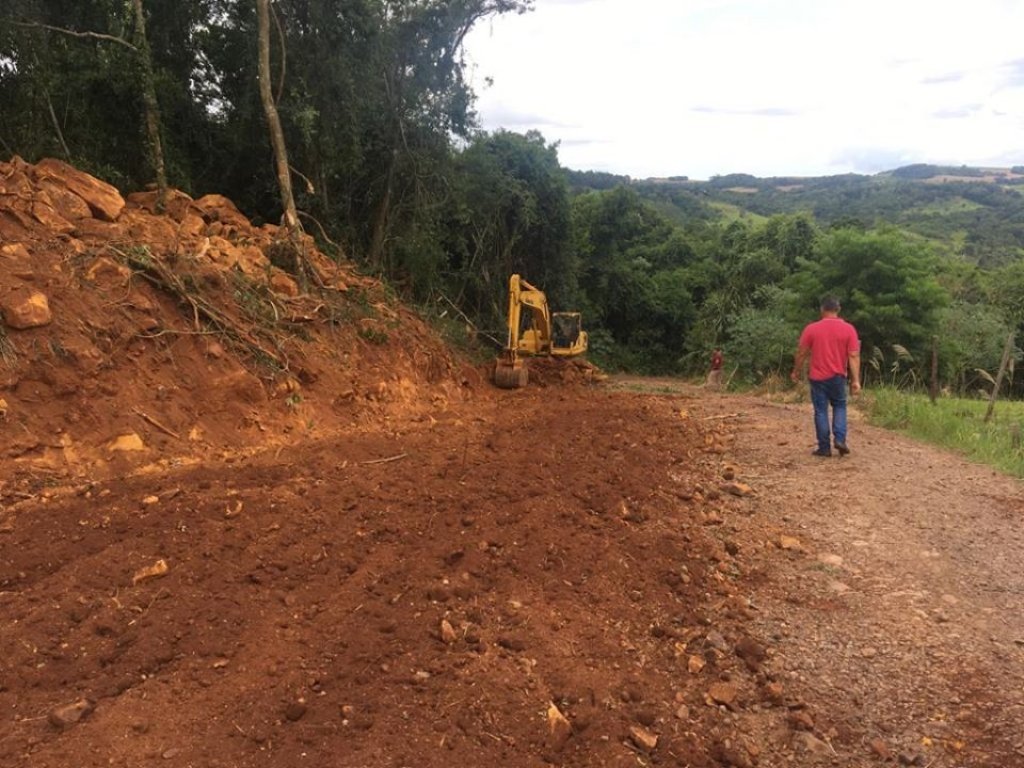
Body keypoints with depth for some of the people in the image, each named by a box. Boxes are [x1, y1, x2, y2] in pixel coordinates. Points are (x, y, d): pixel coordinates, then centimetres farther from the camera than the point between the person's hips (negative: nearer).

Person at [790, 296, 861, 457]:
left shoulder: (811, 329, -7)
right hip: (837, 377, 1)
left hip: (818, 377, -1)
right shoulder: (848, 329, -5)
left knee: (821, 411, 5)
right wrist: (856, 380, -7)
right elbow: (854, 356, -8)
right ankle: (840, 439, 3)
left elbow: (801, 353, -2)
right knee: (839, 406, 19)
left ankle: (824, 447, 7)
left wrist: (796, 372, 13)